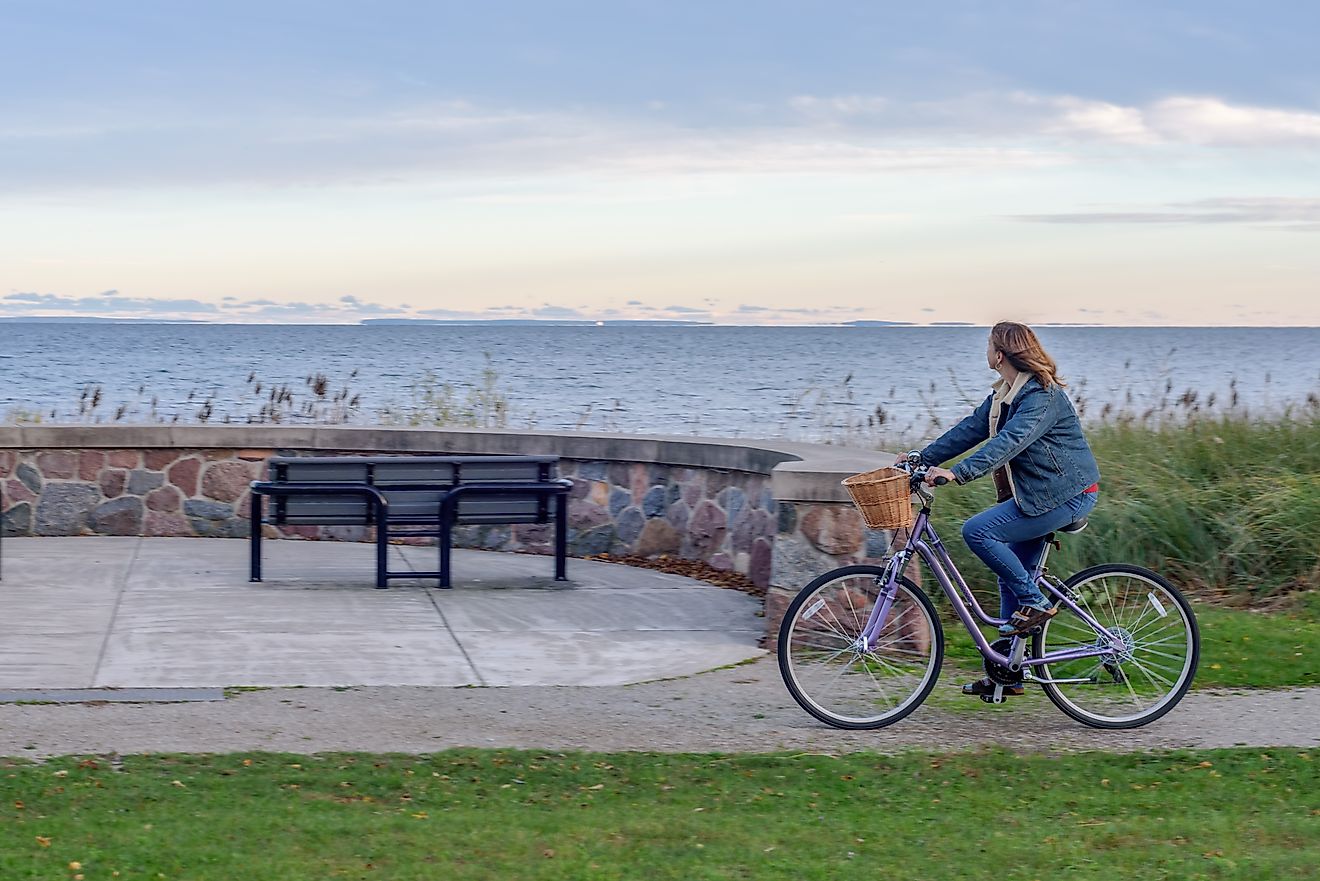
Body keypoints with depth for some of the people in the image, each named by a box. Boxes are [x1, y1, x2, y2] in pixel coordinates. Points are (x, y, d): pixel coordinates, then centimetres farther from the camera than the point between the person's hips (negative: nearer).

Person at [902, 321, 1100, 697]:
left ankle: (1036, 602, -9)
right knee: (1011, 578, 10)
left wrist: (957, 472, -40)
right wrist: (922, 458, 7)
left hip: (1064, 495, -10)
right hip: (1038, 494, 10)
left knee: (977, 531, -19)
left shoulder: (1041, 396, -20)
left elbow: (1010, 441, -32)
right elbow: (971, 428, 14)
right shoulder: (1004, 395, 11)